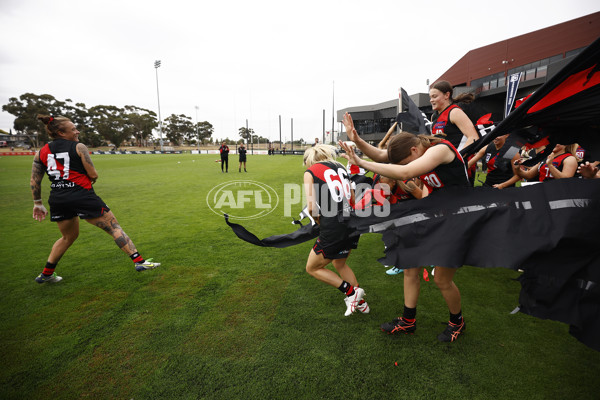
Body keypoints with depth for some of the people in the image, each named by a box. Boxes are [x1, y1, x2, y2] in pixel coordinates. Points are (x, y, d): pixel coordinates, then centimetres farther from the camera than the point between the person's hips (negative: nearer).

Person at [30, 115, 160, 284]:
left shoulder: (41, 153, 11)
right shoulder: (79, 147, -3)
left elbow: (34, 182, 11)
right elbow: (93, 175, -5)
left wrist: (38, 203, 19)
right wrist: (92, 178, 17)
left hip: (57, 200, 6)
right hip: (82, 196, -6)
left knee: (68, 237, 27)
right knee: (114, 228, -3)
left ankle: (46, 274, 35)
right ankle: (139, 261, -8)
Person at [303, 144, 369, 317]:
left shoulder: (310, 172, -1)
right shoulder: (340, 166, 16)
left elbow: (311, 207, -10)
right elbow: (352, 198, 16)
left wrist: (319, 220, 7)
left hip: (333, 229, -7)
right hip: (353, 223, 7)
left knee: (312, 268, 17)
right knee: (339, 264, 31)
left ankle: (351, 292, 12)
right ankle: (361, 302, 36)